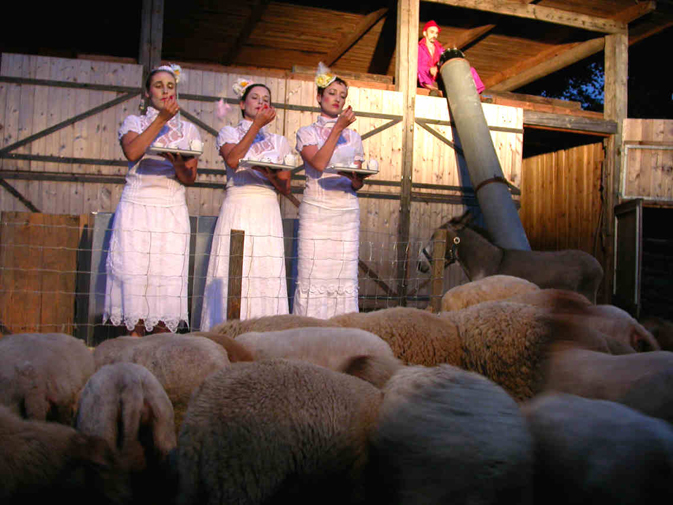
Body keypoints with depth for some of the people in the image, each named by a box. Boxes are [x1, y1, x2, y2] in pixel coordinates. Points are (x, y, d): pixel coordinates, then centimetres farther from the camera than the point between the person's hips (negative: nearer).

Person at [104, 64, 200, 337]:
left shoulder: (188, 130, 15)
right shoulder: (134, 122, 12)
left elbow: (190, 178, 6)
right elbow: (132, 152, -11)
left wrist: (179, 165, -17)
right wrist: (161, 119, -9)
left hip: (172, 211, 1)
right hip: (136, 207, -1)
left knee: (167, 279, -6)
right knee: (133, 273, -6)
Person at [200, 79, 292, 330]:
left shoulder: (279, 141, 19)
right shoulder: (229, 132, 14)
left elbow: (285, 187, 11)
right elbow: (232, 160, -9)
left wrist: (269, 174, -10)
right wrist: (256, 125, -6)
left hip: (267, 212, 2)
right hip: (237, 208, -2)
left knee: (266, 275, -6)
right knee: (232, 274, -8)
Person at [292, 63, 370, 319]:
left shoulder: (353, 137, 18)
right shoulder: (307, 132, 10)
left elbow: (358, 184, 14)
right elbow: (318, 163, -11)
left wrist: (356, 178, -10)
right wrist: (338, 128, -10)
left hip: (347, 211, 3)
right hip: (316, 209, -3)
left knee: (344, 276, -1)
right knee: (313, 275, -7)